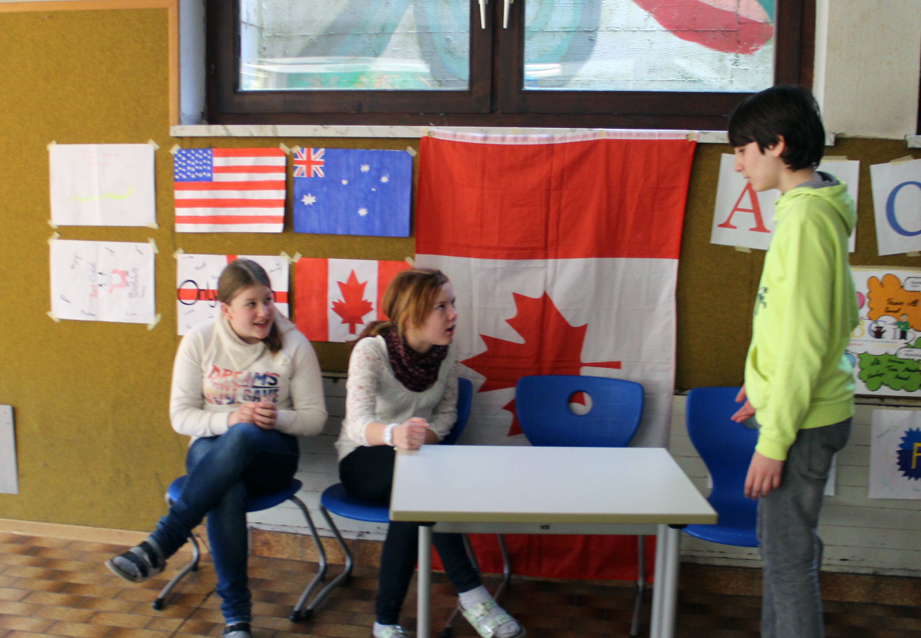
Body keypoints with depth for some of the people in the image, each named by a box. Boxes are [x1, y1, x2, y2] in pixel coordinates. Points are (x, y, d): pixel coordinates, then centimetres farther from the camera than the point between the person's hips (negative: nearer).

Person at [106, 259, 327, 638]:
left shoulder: (294, 345, -1)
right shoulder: (200, 342, 1)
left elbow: (315, 418, 2)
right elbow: (180, 416, 0)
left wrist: (277, 418, -19)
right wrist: (229, 418, -19)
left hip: (272, 452, -1)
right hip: (212, 449, 1)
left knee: (241, 437, -39)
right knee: (227, 494, -37)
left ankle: (159, 545, -38)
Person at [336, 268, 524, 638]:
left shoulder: (444, 353, -5)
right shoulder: (372, 350, -20)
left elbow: (446, 412, 6)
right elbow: (357, 423, -33)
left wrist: (421, 438, -18)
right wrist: (394, 435, -58)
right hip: (362, 461, -4)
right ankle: (470, 593, -30)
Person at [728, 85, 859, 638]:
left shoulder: (805, 218, -20)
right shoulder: (816, 208, 10)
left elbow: (804, 340, -23)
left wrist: (774, 440, -19)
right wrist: (766, 385, 22)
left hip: (802, 423, -10)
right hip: (809, 410, 10)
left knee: (788, 557, 1)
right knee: (786, 546, 20)